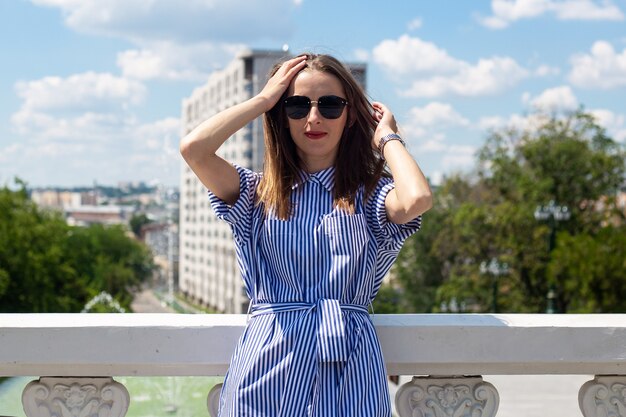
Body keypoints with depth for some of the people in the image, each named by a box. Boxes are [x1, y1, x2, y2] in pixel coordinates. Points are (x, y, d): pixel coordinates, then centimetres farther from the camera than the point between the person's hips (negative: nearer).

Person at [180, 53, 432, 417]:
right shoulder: (259, 194, 9)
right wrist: (264, 99, 3)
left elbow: (417, 201, -19)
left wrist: (388, 137, 0)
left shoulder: (370, 195, 6)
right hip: (267, 365, 1)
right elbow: (193, 148, -9)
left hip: (348, 370, 0)